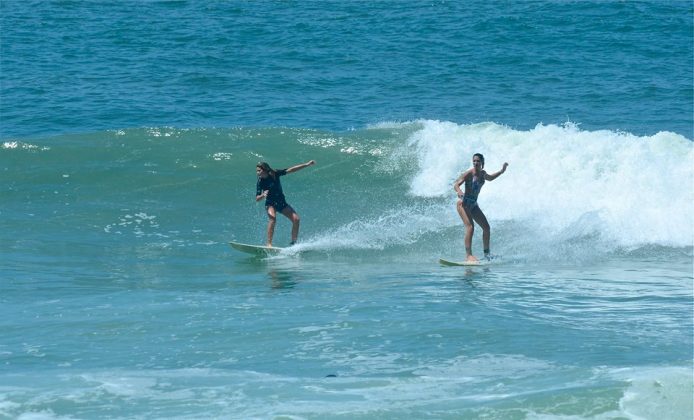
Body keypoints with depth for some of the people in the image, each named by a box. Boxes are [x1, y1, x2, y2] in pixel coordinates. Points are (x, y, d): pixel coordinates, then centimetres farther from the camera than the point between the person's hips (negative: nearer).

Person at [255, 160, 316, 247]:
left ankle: (293, 243, 0)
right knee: (272, 218, -32)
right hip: (270, 204, -3)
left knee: (296, 219, -11)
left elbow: (290, 170, -8)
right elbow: (257, 199, -16)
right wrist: (263, 195, -40)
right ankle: (269, 244, -34)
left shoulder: (275, 174, -9)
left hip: (281, 202, 3)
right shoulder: (260, 182, -12)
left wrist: (307, 164, -10)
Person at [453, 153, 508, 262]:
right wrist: (459, 192, -45)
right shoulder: (469, 173, -15)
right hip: (464, 203, -8)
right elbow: (456, 184, -24)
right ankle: (469, 255, -28)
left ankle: (487, 254, 19)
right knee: (470, 227, -23)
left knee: (486, 227, 7)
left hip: (474, 204, 8)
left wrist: (501, 171, 25)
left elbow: (490, 178, 32)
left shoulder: (482, 173, 7)